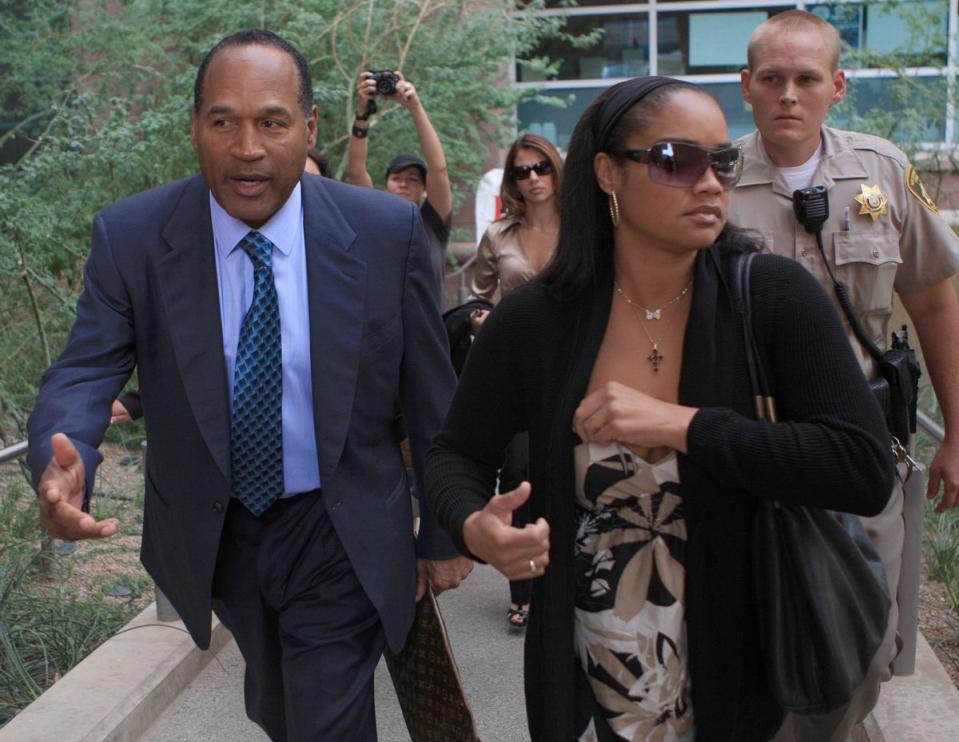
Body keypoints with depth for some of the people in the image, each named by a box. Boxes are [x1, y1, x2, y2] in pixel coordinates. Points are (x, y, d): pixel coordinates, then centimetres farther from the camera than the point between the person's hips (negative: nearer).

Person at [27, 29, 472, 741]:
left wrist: (443, 534, 0)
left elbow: (430, 396, -8)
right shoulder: (131, 236, -13)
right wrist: (62, 464, -38)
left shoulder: (388, 231, -16)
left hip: (339, 538, -2)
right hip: (211, 535, 3)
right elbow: (85, 370, -14)